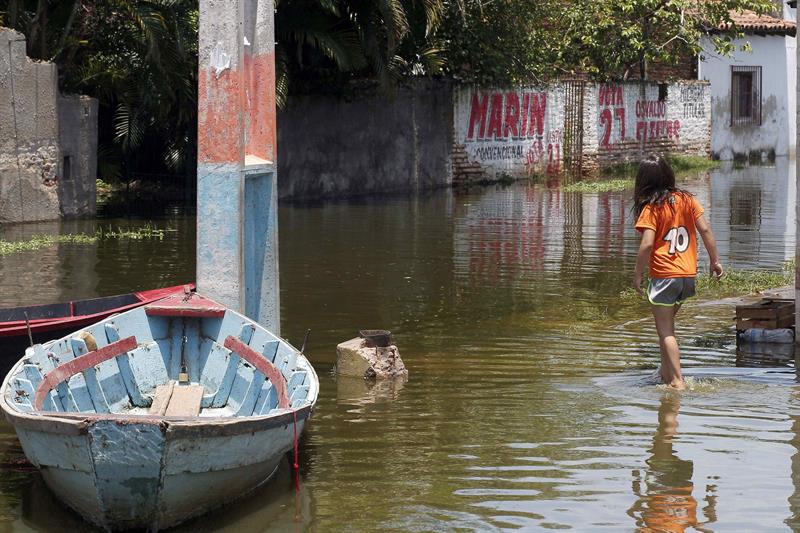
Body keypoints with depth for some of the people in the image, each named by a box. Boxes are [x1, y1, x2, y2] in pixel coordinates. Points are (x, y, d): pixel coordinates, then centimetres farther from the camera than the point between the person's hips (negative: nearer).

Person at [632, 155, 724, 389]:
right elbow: (705, 230, 2)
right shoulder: (687, 199, 5)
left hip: (663, 275, -6)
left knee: (666, 332, -1)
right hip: (688, 275, 6)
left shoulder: (651, 207, -9)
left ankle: (677, 380, -8)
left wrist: (637, 274, -8)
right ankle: (666, 373, 24)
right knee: (667, 325, 22)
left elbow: (647, 244, -16)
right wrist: (715, 260, 9)